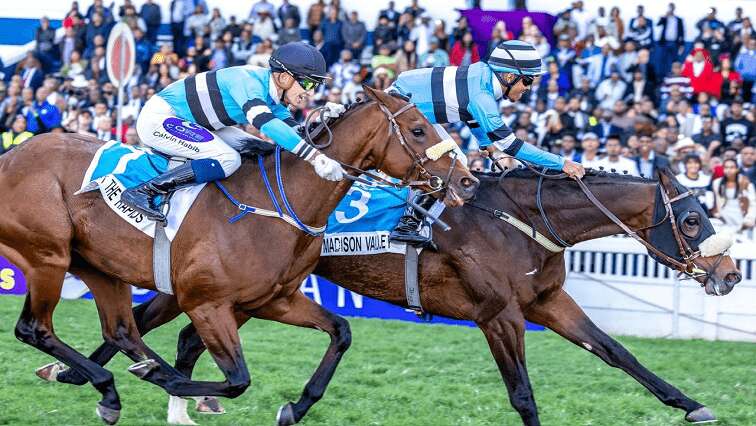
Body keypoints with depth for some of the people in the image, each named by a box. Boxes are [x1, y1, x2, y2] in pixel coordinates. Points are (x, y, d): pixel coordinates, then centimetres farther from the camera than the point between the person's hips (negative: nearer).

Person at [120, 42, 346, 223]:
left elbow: (296, 132, 6)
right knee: (228, 159, -27)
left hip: (191, 123, 10)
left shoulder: (273, 95, 2)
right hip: (158, 119, -10)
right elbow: (265, 123, -43)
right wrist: (316, 157, -49)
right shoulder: (249, 81, -27)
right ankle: (142, 192, -25)